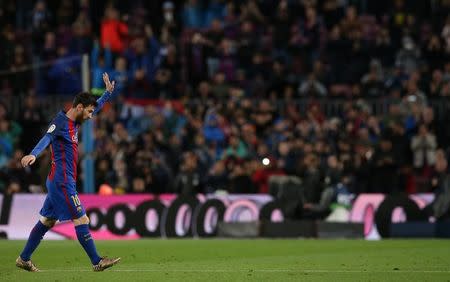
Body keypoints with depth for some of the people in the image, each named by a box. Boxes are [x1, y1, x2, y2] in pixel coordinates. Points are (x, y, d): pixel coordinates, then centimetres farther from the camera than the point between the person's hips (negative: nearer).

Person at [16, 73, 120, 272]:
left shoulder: (74, 122, 14)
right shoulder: (60, 122, -14)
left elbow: (95, 107, 33)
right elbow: (47, 138, -33)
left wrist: (108, 92, 29)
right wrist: (33, 155, -50)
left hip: (57, 181, 10)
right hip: (62, 182, -10)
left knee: (46, 221, 14)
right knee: (81, 220, -8)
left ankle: (24, 259, 20)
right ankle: (97, 262, -6)